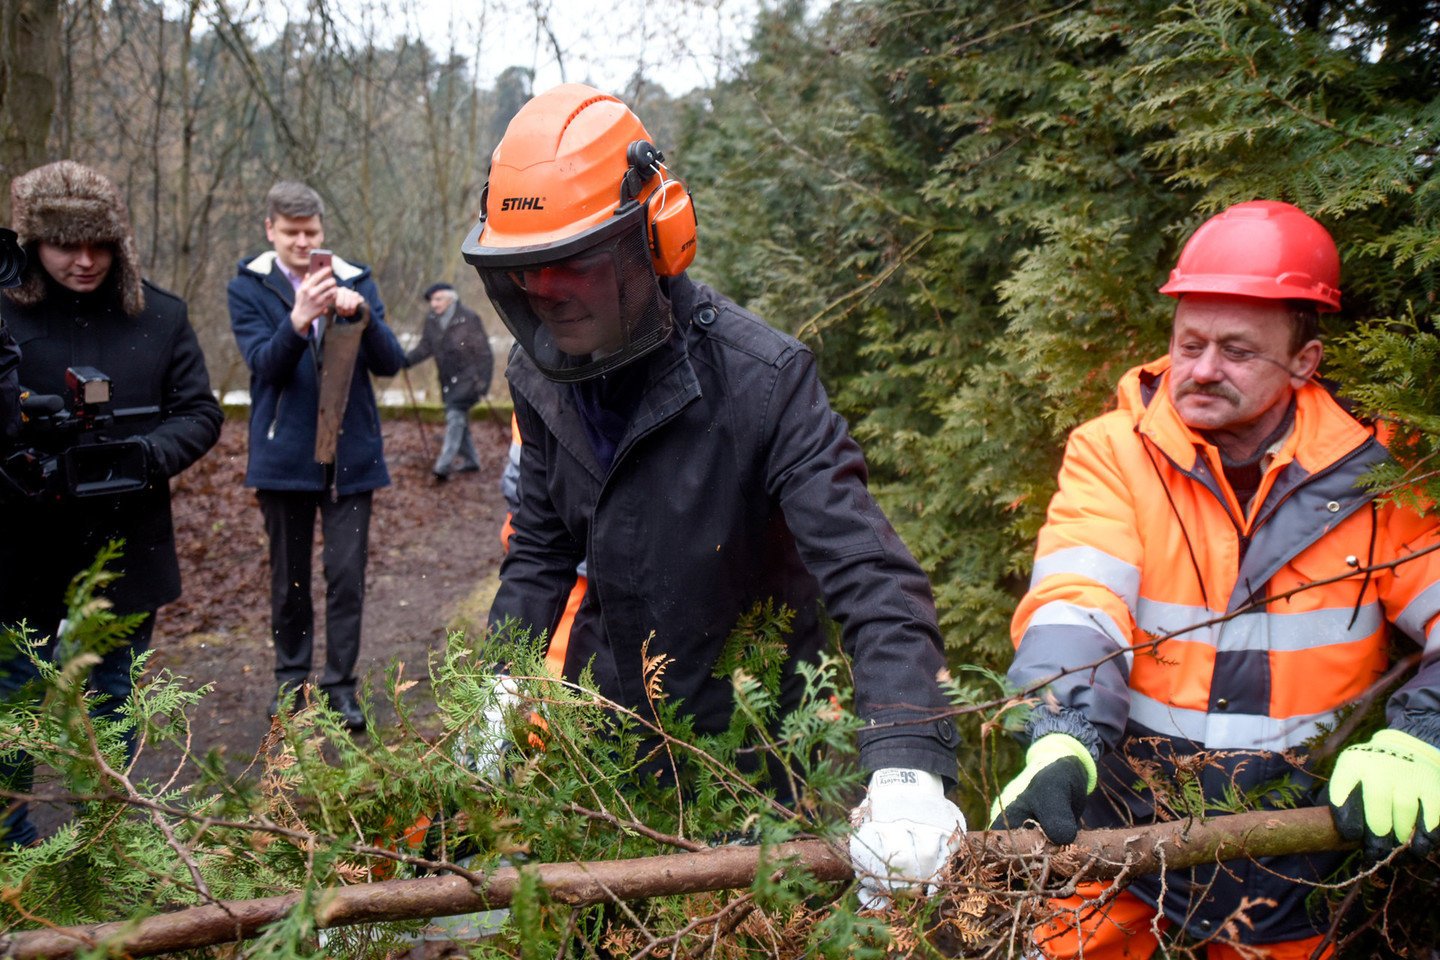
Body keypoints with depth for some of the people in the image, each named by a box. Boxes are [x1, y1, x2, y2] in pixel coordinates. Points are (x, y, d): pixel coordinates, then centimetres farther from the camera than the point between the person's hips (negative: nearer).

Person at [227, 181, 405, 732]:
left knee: (347, 574, -1)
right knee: (289, 575, 11)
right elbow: (263, 363, -12)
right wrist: (298, 319, -30)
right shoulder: (249, 288, 2)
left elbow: (390, 363, -3)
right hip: (284, 454, 0)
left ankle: (340, 683, 10)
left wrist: (362, 313, -21)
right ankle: (291, 678, 26)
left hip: (350, 453, 1)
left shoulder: (356, 282, 5)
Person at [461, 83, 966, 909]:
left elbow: (872, 578, -33)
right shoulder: (541, 375, -6)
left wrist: (907, 767, -45)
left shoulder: (764, 380, -26)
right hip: (606, 715, 5)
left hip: (748, 738, -5)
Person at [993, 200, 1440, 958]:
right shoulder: (1112, 451, -7)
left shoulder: (1370, 468, -4)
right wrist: (1064, 739, -36)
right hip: (1124, 821, -1)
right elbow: (1075, 606, -20)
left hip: (1301, 833, 1)